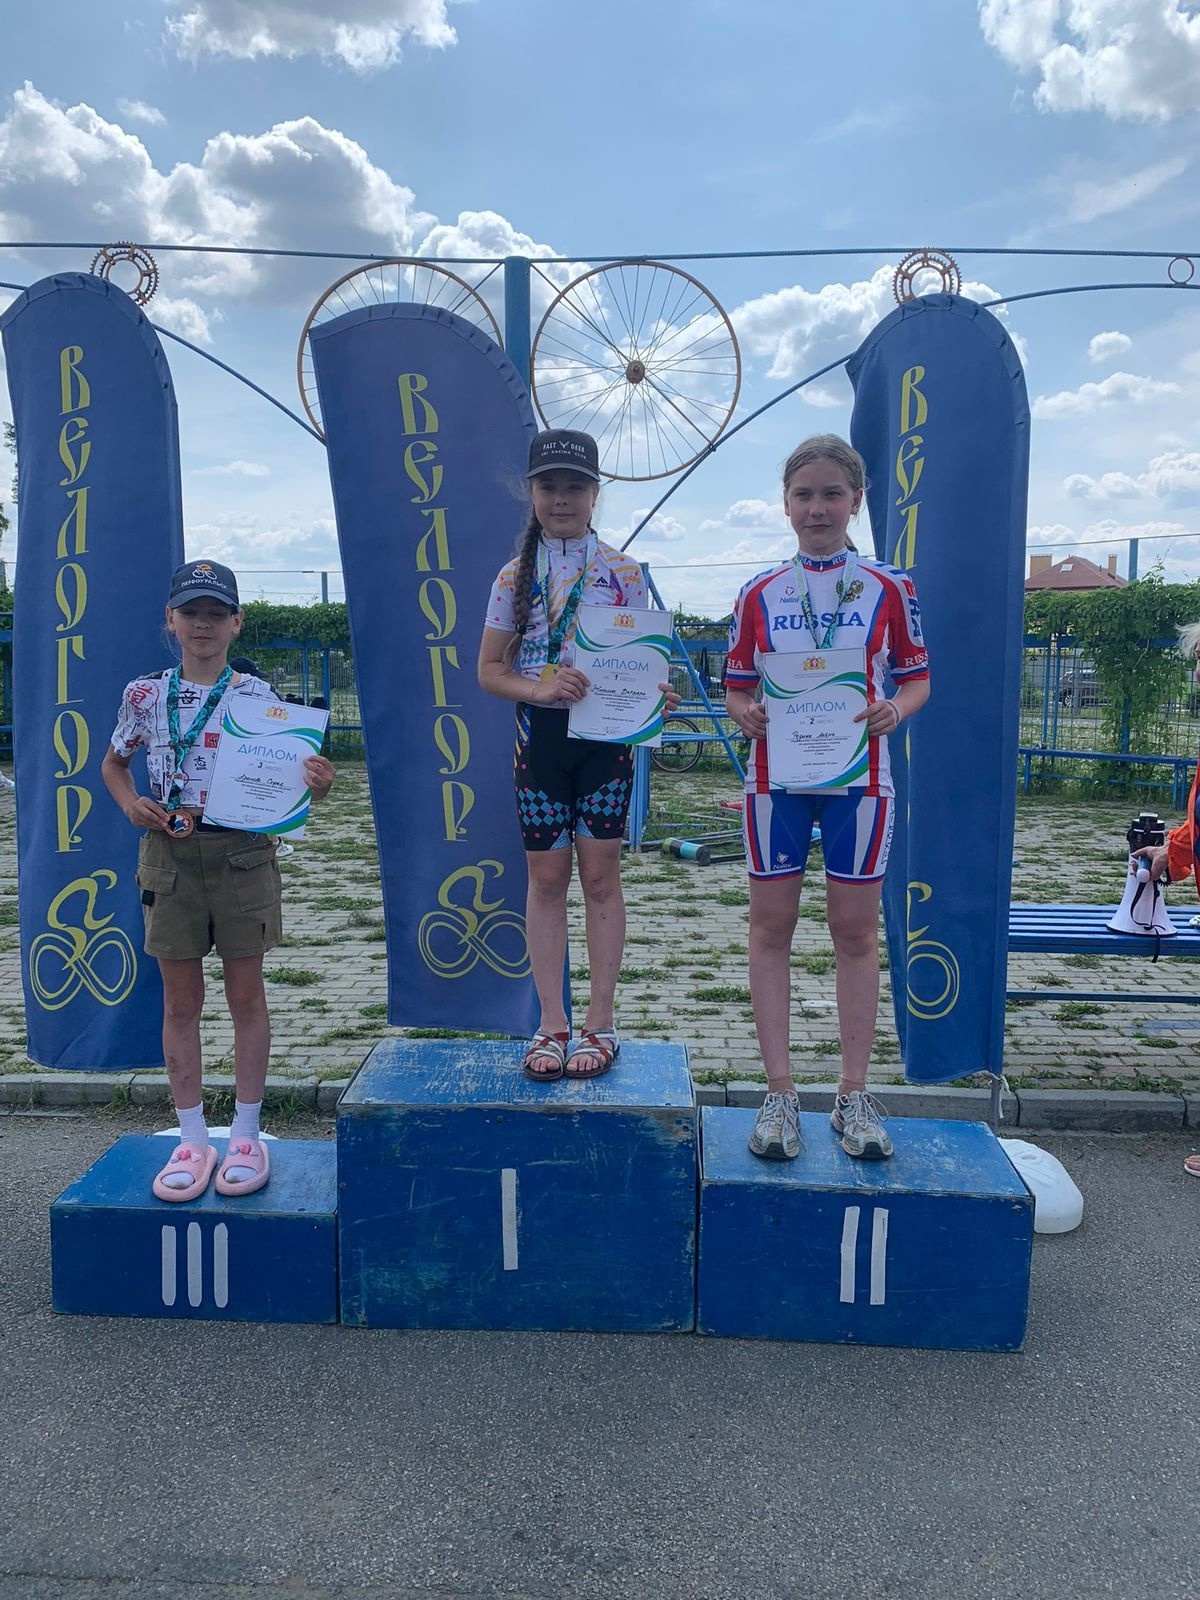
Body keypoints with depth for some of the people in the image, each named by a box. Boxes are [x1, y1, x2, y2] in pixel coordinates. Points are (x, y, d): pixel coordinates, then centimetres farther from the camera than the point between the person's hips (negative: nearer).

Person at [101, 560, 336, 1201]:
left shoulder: (258, 696, -3)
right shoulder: (144, 694, 3)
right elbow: (112, 764, 18)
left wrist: (316, 786, -23)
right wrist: (132, 805, -1)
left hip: (241, 853, -2)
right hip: (169, 854, 2)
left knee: (246, 994, 7)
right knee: (180, 1000, 8)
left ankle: (246, 1135, 19)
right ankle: (191, 1140, 20)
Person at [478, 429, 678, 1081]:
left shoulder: (623, 571, 2)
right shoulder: (514, 575, 5)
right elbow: (490, 669, 5)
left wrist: (654, 692, -19)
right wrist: (538, 688, -15)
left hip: (607, 733, -1)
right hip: (539, 732, 2)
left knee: (600, 873, 2)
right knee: (546, 876, 5)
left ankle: (600, 1023, 12)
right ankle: (551, 1024, 14)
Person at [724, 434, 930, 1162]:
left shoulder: (889, 588, 3)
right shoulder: (760, 593, 7)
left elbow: (917, 677, 6)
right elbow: (737, 687, 10)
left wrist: (895, 709, -15)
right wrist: (747, 713, -12)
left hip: (859, 775, -1)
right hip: (775, 774, 1)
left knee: (857, 930, 4)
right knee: (772, 925, 2)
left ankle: (855, 1094, 15)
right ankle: (781, 1091, 12)